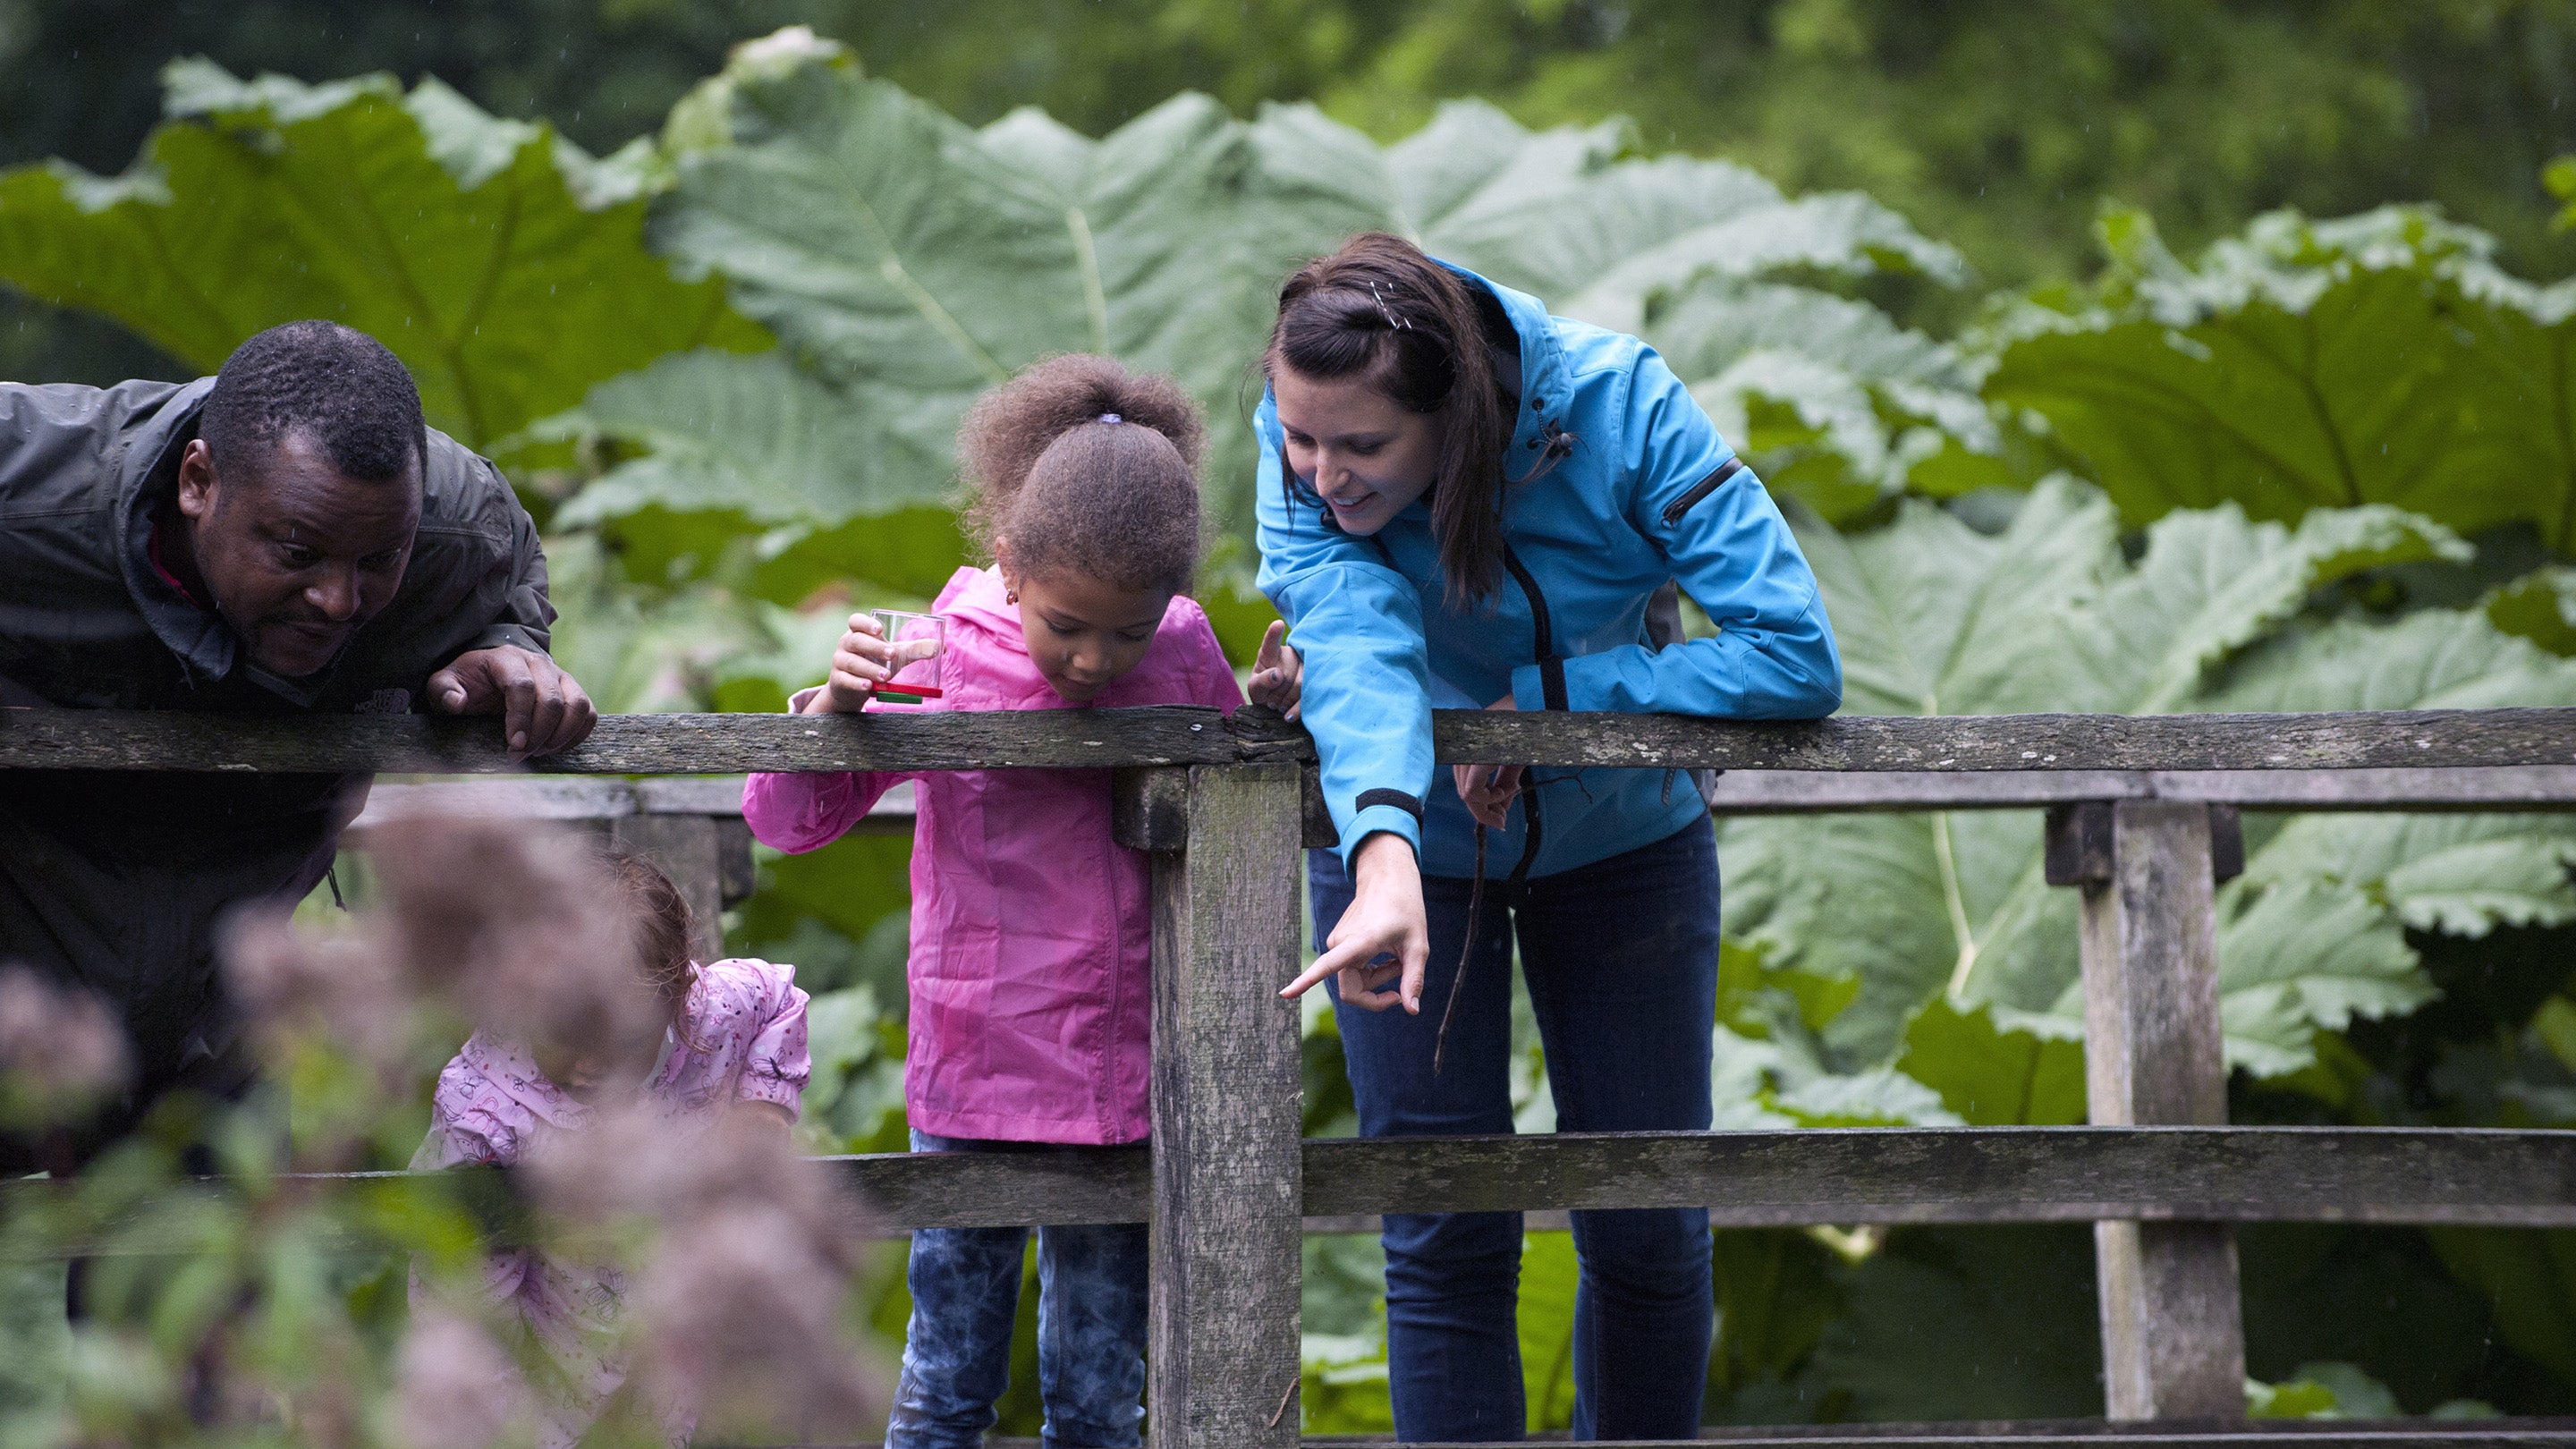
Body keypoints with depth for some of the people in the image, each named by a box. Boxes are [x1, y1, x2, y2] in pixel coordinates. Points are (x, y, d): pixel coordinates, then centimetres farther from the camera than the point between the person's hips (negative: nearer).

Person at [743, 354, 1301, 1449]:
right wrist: (837, 704, -21)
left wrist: (1265, 721, -5)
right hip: (974, 1088, -2)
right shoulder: (943, 663, -9)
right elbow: (785, 820, -3)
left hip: (1130, 1088, 2)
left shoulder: (1185, 653, -2)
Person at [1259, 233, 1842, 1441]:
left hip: (1619, 834, 0)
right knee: (1444, 1236, -6)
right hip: (1405, 833, 0)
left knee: (1649, 1232, 4)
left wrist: (1543, 702, -30)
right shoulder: (1301, 439, -26)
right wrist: (1383, 858, -58)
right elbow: (1355, 648, -41)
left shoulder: (1619, 403, -28)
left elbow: (1796, 656, -31)